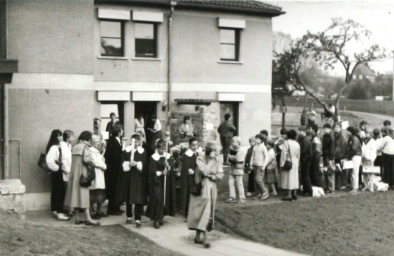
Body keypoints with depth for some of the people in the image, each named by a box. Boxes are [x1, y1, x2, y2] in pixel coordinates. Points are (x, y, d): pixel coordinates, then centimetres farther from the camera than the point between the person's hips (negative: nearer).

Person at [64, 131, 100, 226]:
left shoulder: (75, 147, 13)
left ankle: (77, 218, 11)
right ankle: (88, 218, -6)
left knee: (75, 194, 8)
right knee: (83, 194, -6)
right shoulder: (85, 146, -9)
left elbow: (74, 160, 10)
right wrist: (92, 163, -5)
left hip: (74, 173, 7)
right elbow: (86, 159, -22)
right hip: (82, 173, -7)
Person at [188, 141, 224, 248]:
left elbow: (220, 175, 3)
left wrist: (211, 176, -13)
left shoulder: (216, 160, 7)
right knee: (204, 212, -10)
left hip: (212, 189, 5)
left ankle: (198, 236, 15)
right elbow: (204, 171, -22)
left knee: (205, 212, 6)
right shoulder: (200, 159, -8)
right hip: (202, 188, -5)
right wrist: (211, 160, -15)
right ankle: (204, 238, -9)